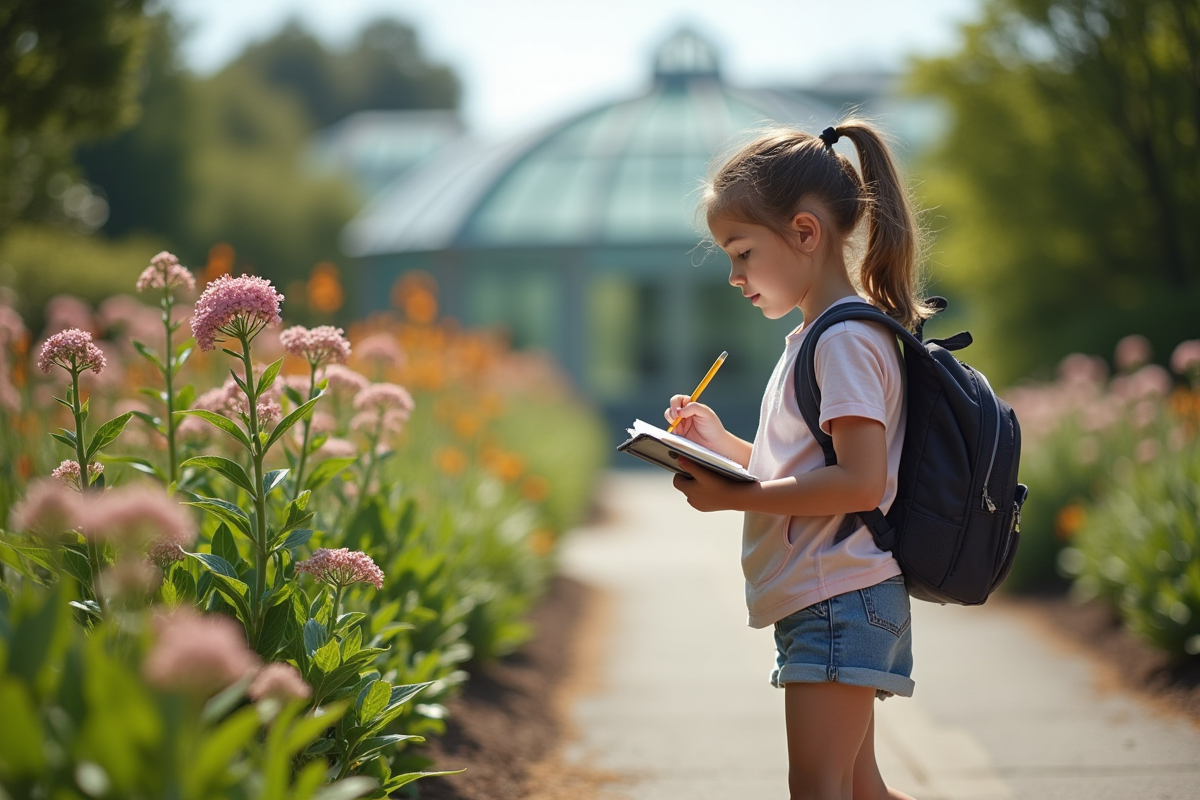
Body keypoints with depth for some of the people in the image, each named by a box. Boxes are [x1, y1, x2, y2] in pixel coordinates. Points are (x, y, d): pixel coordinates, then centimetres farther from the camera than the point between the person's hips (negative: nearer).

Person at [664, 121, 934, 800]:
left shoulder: (846, 340, -14)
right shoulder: (820, 337, 18)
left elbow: (859, 482, -23)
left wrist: (733, 496, -21)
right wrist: (722, 443, 10)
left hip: (840, 599, -11)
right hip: (830, 598, 11)